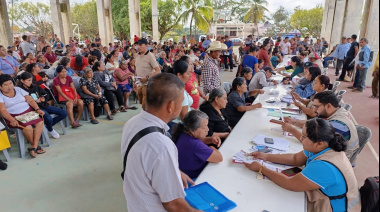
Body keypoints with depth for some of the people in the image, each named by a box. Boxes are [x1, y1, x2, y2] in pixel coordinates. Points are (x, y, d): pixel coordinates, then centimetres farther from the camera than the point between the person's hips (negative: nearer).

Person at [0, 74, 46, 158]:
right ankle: (36, 146, -9)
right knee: (28, 127, -32)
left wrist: (38, 109, -8)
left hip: (29, 112, 4)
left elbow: (30, 100, 9)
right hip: (14, 117, -4)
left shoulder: (18, 89, 13)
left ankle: (34, 146, -22)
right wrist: (12, 120, -26)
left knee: (40, 122, -25)